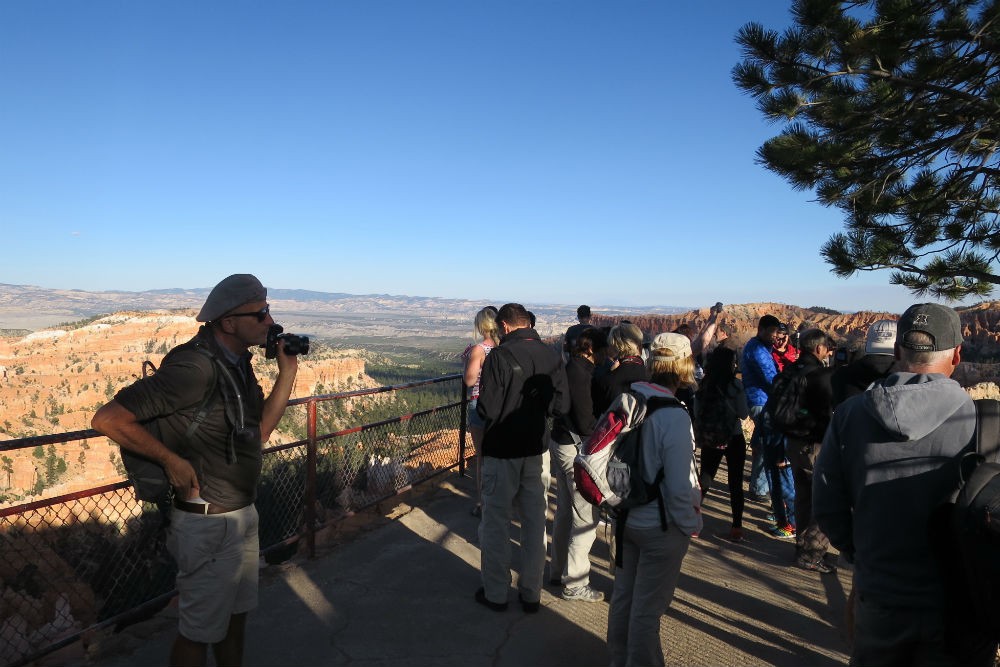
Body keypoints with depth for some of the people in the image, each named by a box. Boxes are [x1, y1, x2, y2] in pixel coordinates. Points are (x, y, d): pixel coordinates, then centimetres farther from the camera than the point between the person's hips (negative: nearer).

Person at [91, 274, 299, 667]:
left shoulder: (238, 363, 3)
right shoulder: (194, 369, -26)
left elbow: (259, 431, 3)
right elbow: (108, 419, -26)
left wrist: (287, 371, -3)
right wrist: (172, 460, -20)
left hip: (243, 515, 8)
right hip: (209, 525, -8)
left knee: (236, 615, 23)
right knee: (200, 631, 11)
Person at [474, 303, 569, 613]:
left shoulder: (499, 356, -19)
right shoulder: (552, 356, -4)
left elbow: (487, 410, -21)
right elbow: (561, 405, -2)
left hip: (502, 451, -5)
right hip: (536, 449, 5)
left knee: (496, 523, 10)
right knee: (535, 522, 16)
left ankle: (495, 593, 22)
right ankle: (531, 593, 27)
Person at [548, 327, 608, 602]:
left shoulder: (570, 368, 8)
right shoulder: (581, 373, -21)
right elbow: (586, 423, -21)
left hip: (561, 443, 10)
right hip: (576, 448, -10)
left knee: (565, 511, 20)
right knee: (587, 516, 0)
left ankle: (558, 570, 34)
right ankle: (575, 584, 10)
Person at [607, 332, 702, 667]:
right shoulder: (674, 416, -24)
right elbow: (679, 485, -22)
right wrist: (691, 523, -4)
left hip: (627, 517, 7)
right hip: (661, 526, -7)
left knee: (623, 595, 22)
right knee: (647, 607, 10)